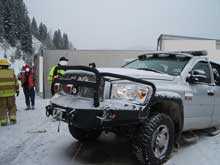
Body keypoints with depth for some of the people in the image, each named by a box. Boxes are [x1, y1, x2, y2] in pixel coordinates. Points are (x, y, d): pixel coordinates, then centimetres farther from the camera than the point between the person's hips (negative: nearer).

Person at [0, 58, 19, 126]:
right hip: (10, 93, 2)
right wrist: (17, 90, 15)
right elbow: (16, 82, 6)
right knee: (12, 107, 13)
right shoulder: (11, 72, 1)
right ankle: (12, 119, 6)